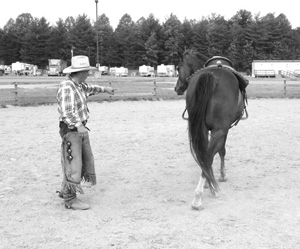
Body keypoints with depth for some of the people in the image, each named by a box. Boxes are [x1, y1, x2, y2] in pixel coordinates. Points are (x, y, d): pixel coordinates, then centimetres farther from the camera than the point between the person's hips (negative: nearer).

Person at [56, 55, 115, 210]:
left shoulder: (79, 85, 9)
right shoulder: (66, 87, -21)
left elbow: (89, 88, 33)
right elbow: (66, 111, -31)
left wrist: (104, 89, 45)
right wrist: (78, 125, -41)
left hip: (81, 129, 10)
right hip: (71, 130, -10)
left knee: (86, 160, 15)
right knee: (73, 163, -6)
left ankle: (65, 190, 29)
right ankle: (70, 199, 4)